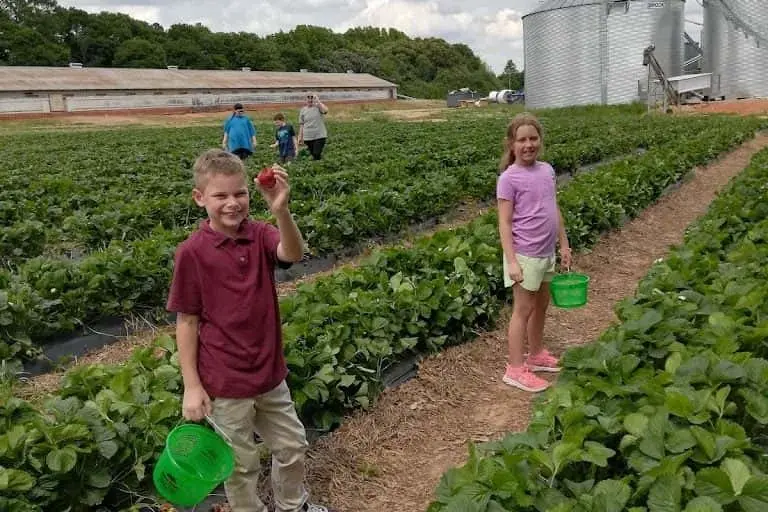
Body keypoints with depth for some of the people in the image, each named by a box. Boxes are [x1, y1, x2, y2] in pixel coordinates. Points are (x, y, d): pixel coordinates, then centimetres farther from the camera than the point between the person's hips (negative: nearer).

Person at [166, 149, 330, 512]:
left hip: (269, 372, 5)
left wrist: (280, 210, -46)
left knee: (292, 446, 22)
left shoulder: (259, 235, -6)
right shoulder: (191, 253, -15)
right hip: (224, 382, -4)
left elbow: (293, 254, -28)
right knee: (241, 463, 15)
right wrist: (192, 386, -11)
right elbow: (186, 321, -11)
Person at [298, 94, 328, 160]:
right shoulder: (303, 110, 7)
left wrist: (318, 101, -28)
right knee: (313, 155, 11)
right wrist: (300, 137, 8)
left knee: (317, 155, -12)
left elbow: (325, 110, -27)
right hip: (308, 137, 3)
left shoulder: (318, 107, -2)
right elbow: (301, 125, 10)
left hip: (319, 136, -3)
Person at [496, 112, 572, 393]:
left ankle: (536, 354, 36)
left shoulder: (547, 170, 5)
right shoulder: (509, 178, -15)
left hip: (546, 252, 7)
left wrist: (564, 244, 15)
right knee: (524, 309, 1)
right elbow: (504, 224, -16)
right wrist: (512, 262, -22)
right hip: (525, 255, -7)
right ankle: (515, 368, 12)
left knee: (541, 305, 18)